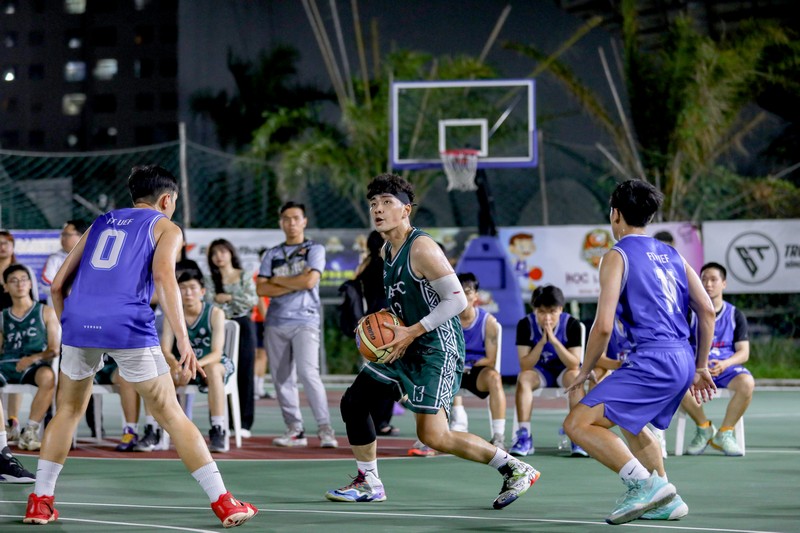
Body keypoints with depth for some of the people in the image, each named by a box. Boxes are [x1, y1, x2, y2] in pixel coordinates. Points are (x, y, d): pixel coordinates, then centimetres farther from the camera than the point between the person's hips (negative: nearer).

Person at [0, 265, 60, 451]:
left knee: (48, 376, -40)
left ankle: (29, 433, -28)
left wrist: (33, 358, -13)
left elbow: (54, 349, 6)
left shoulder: (46, 312, 12)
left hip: (34, 365, -2)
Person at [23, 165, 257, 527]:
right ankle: (224, 504, 2)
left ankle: (40, 501, 16)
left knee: (68, 411, 22)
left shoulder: (100, 223, 28)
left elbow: (58, 285, 24)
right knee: (171, 415, 3)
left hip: (79, 321, 4)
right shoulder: (165, 228, 14)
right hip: (128, 327, -4)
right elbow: (163, 275, -6)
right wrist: (183, 341, -13)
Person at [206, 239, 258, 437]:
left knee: (244, 374, -2)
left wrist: (230, 297, -10)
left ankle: (244, 423, -1)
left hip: (243, 326, -1)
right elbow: (209, 303, -2)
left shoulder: (245, 277, 7)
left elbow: (253, 300, -5)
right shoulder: (211, 280, 10)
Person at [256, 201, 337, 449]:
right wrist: (294, 285, -6)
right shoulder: (272, 254, 15)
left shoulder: (315, 249, 6)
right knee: (282, 378, 2)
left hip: (305, 320, -5)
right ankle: (294, 429, 7)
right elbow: (262, 289, 3)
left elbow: (309, 280, -10)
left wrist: (278, 280, 1)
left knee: (307, 372, -19)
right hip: (275, 323, 5)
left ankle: (325, 428, -19)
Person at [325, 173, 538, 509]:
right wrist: (385, 326, 9)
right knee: (354, 401, 12)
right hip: (405, 348, 10)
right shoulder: (387, 251, 11)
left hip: (437, 348, -10)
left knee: (433, 436, -16)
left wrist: (411, 332, -21)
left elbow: (457, 300, -21)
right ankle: (368, 484, 24)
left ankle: (515, 470, -5)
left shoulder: (421, 248, -18)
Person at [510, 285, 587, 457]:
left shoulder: (572, 325, -19)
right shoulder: (525, 325, -17)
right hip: (539, 371, 1)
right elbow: (525, 366, -20)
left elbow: (574, 364, -24)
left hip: (564, 370, -1)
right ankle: (524, 435, -33)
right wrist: (542, 342, -33)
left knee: (575, 377, -35)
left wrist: (554, 340, -35)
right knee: (523, 378, -32)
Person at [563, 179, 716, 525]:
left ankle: (645, 483, -20)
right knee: (629, 423, 32)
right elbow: (707, 310, 14)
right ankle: (667, 502, 29)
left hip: (653, 361, -9)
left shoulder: (617, 256, -4)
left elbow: (603, 325, -12)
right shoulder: (670, 254, 17)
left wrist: (586, 370, 3)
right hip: (683, 361, 9)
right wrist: (700, 367, 21)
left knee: (578, 424, -10)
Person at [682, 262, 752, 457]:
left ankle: (724, 433, -13)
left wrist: (724, 364, -20)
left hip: (727, 367, 0)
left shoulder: (735, 316, 9)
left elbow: (743, 352, 3)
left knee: (746, 382, -35)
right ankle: (704, 428, -9)